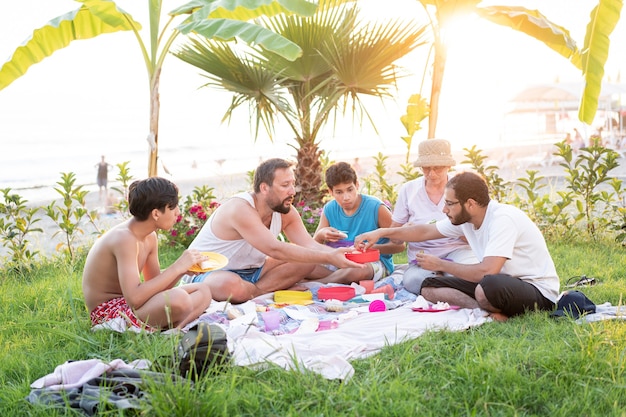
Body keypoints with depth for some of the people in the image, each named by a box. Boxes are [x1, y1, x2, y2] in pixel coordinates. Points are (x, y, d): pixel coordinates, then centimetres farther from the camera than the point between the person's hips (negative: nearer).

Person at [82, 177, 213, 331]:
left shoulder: (150, 238, 6)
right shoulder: (125, 239, -22)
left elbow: (155, 286, 11)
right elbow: (134, 298, -33)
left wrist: (182, 269, -7)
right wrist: (177, 267, -26)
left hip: (127, 306, 10)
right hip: (108, 313, -10)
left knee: (203, 291, 4)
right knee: (178, 298, -35)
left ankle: (174, 331, -16)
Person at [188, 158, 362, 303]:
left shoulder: (287, 212, -4)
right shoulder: (240, 210, -29)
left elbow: (311, 246, -11)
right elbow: (275, 250, -37)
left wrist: (343, 254, -30)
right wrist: (328, 257, -40)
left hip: (250, 270, 7)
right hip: (207, 273, -7)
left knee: (307, 261, -5)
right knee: (231, 286, -43)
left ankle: (257, 289, -15)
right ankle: (269, 289, -12)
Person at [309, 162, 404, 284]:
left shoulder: (376, 208, -10)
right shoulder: (329, 209, 3)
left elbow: (400, 245, -8)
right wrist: (321, 235, -17)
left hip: (374, 262, -4)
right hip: (339, 263, 4)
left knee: (358, 271, -41)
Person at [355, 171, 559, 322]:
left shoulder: (502, 219, -25)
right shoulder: (464, 218, 0)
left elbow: (486, 271, -32)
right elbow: (426, 231, 14)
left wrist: (440, 265, -18)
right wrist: (381, 232, 9)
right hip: (497, 284, 9)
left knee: (488, 287, -41)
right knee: (429, 287, -1)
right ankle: (489, 309, -15)